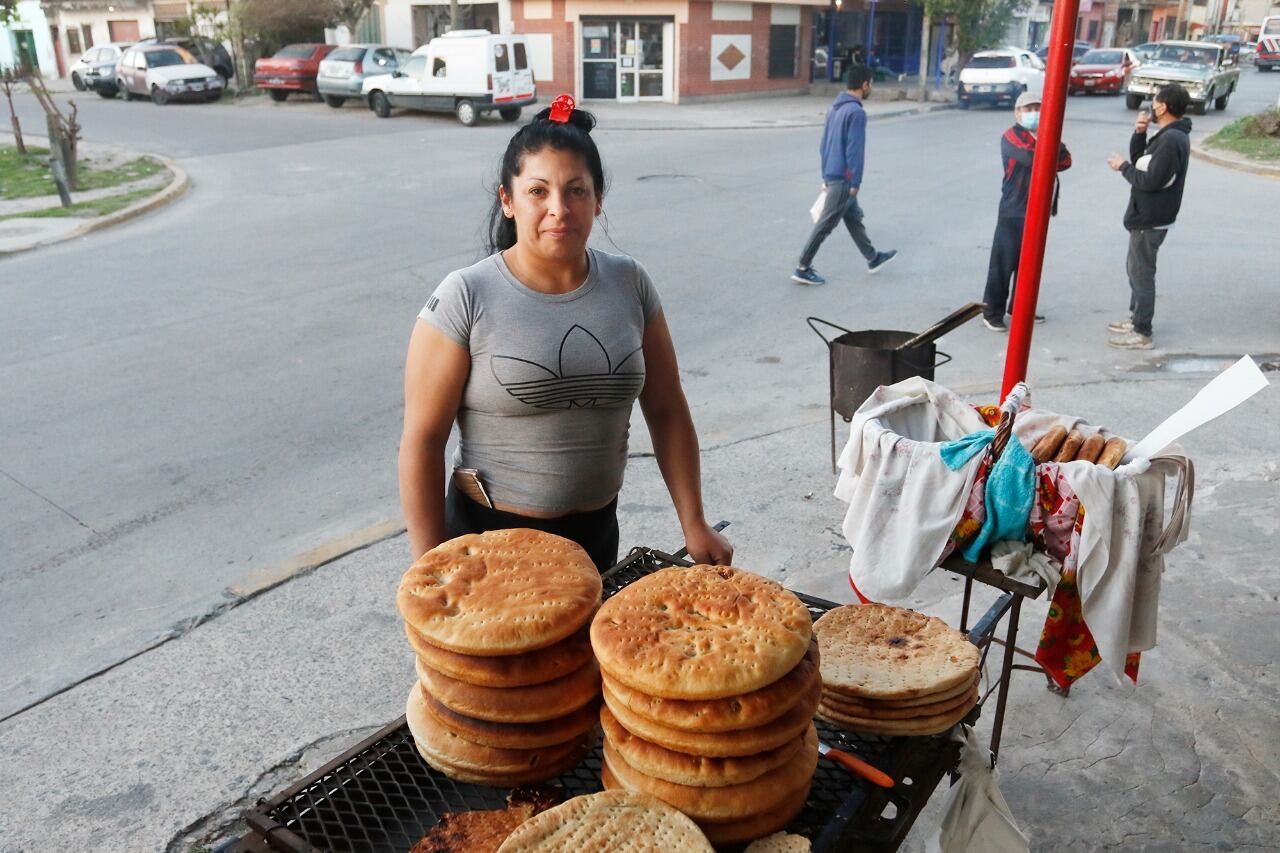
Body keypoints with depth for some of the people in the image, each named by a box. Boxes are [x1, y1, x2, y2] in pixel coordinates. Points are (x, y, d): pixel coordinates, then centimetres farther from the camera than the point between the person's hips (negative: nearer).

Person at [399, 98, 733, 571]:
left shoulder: (629, 284, -3)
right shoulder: (466, 298, -15)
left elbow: (666, 411, 2)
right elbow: (422, 440, -12)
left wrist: (694, 525, 0)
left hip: (597, 531, 4)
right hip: (489, 535, -3)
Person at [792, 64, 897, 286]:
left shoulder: (834, 108, 10)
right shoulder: (856, 112, -17)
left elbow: (823, 144, 15)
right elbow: (855, 150, -20)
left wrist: (826, 176, 20)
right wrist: (855, 183, -15)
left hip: (832, 176, 10)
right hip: (843, 178, -10)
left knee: (854, 217, 19)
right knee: (825, 224, -4)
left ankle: (872, 259, 32)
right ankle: (803, 269, 0)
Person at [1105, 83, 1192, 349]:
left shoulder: (1171, 140, -22)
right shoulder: (1167, 135, 11)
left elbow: (1150, 181, -25)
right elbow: (1139, 160, 12)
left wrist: (1122, 166, -11)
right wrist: (1139, 133, -2)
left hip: (1151, 220, -10)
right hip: (1146, 216, 10)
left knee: (1141, 273, -3)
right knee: (1135, 268, 21)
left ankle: (1141, 333, 4)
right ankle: (1136, 319, 34)